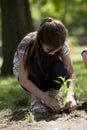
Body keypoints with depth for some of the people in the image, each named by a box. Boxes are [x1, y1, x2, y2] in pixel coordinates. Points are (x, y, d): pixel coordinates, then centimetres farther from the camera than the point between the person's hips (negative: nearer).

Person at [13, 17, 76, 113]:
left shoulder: (62, 45, -24)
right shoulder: (27, 45, -32)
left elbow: (71, 73, -21)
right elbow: (23, 80, -32)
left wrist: (70, 95, -40)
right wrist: (46, 98, -39)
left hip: (47, 75, 2)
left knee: (60, 68, -32)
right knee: (36, 61, -35)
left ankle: (53, 95, -7)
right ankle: (35, 99, -21)